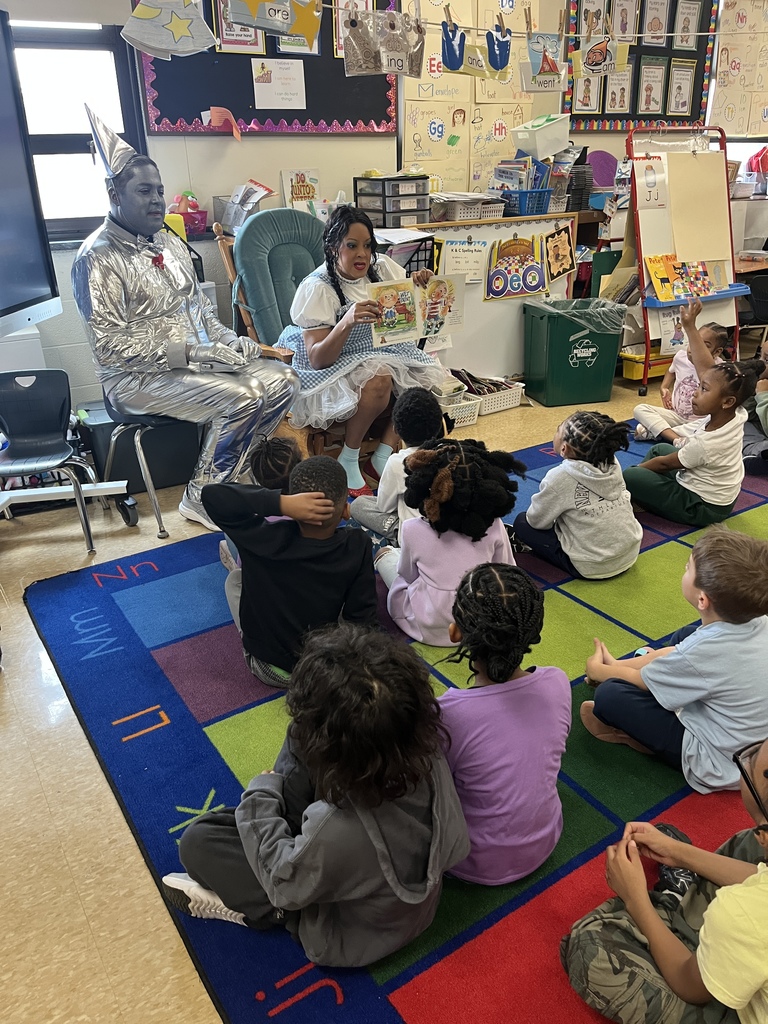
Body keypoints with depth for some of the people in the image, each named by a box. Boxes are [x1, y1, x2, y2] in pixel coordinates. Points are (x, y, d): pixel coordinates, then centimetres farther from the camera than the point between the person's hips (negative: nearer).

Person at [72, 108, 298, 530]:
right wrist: (184, 354, -23)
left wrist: (232, 343, -1)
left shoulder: (169, 242, 13)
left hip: (199, 358, 8)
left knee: (282, 381, -7)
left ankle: (231, 472, 3)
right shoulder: (98, 258, -13)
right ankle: (202, 498, -10)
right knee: (239, 399, -28)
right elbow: (109, 346, -20)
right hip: (139, 377, -8)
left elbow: (201, 307, 18)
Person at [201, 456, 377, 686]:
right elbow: (362, 617, -16)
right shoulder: (357, 547, -25)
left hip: (269, 669, -1)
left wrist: (281, 504, -36)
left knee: (235, 578, 20)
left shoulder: (268, 540, -31)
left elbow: (211, 494, -27)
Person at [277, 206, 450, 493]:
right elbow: (317, 360, -26)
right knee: (378, 378, -34)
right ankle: (348, 463, -16)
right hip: (331, 367, -7)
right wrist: (347, 322, -43)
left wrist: (419, 285, -14)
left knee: (424, 375, -15)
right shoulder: (317, 287, -20)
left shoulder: (381, 267, -3)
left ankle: (381, 457, -7)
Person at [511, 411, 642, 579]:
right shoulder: (613, 463, -6)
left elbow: (536, 520, -8)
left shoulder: (560, 477, -20)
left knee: (522, 523, 7)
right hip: (630, 553, 6)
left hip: (593, 567, -6)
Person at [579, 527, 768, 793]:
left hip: (721, 769, -7)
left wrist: (597, 669, 7)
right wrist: (617, 665, 4)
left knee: (609, 694, -14)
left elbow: (640, 680, -13)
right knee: (684, 637, 16)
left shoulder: (701, 654, -34)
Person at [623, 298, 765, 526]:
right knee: (659, 448, 22)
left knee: (629, 478, -17)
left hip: (701, 507, -9)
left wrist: (638, 468, 2)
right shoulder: (736, 415, -14)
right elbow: (706, 368, -9)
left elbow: (666, 463, -15)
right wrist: (690, 327, -8)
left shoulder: (704, 444, -33)